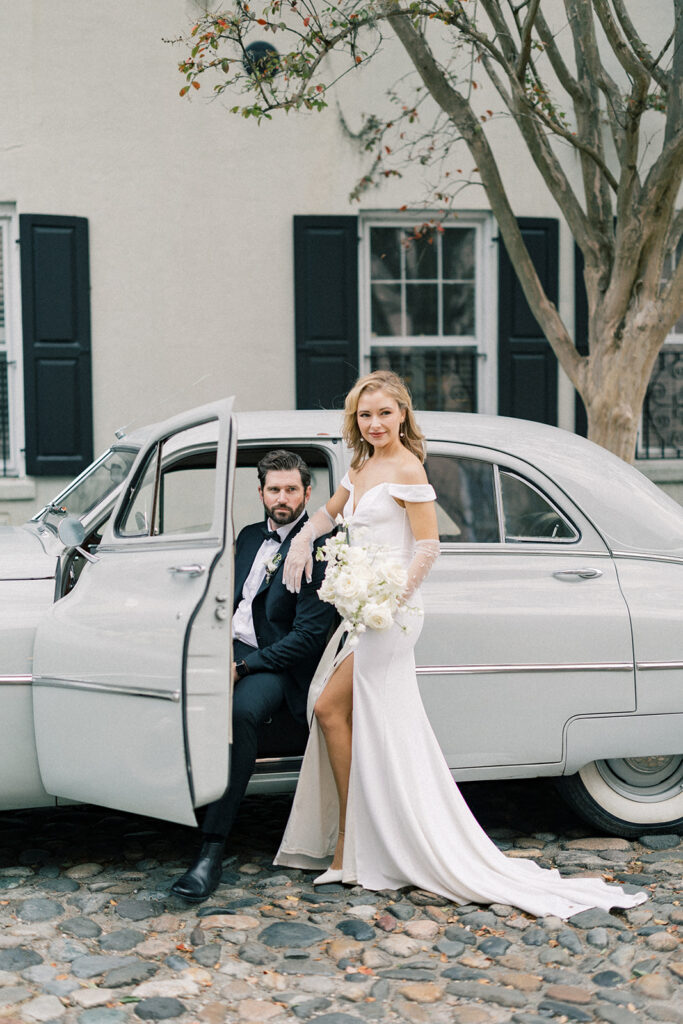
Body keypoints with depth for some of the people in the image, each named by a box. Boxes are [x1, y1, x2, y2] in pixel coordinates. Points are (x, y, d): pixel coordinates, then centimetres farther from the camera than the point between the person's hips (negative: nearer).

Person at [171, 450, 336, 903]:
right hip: (227, 645, 7)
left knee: (241, 712, -36)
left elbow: (309, 635, -12)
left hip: (273, 661, -7)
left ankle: (213, 851, -35)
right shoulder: (250, 536, 19)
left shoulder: (319, 550, -6)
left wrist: (243, 667, -19)